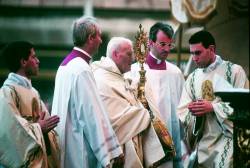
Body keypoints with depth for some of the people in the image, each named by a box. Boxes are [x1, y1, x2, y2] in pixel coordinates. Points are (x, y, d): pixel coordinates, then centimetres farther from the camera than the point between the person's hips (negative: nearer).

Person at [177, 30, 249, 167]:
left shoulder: (234, 71, -4)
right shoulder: (192, 78, 10)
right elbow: (182, 112, 9)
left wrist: (213, 107, -15)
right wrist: (192, 111, -14)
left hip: (228, 139, -4)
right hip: (202, 142, 4)